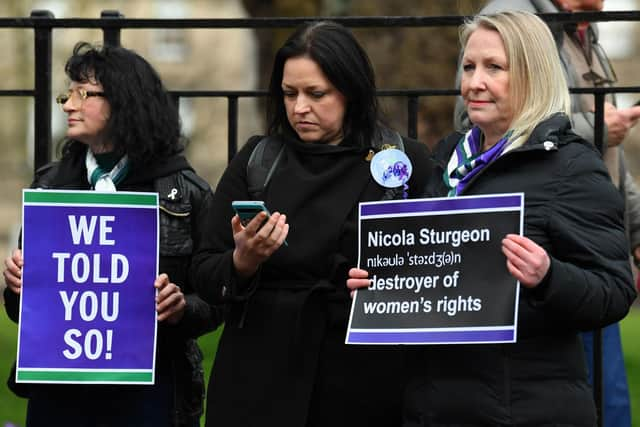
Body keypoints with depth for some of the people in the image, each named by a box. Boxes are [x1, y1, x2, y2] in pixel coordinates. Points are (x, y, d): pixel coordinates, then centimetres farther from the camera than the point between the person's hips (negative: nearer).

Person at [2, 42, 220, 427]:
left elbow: (214, 304, 0)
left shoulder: (184, 192, -4)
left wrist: (180, 309, -20)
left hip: (146, 391, -3)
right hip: (58, 389, 3)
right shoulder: (50, 185, 7)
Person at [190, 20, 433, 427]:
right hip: (260, 386, 2)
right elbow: (205, 277, 5)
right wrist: (243, 261, -14)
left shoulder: (406, 162, 0)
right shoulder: (256, 160, 6)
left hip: (363, 387, -2)